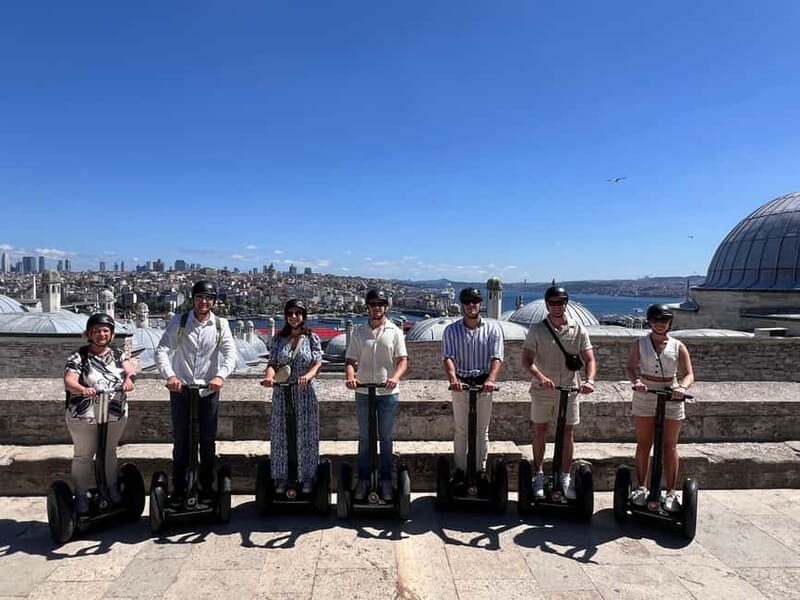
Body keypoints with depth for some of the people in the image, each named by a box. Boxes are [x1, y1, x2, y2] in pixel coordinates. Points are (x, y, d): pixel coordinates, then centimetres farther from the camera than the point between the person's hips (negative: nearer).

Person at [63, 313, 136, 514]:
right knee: (83, 456, 9)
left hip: (116, 415, 3)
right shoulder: (78, 357, -8)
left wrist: (128, 379, -35)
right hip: (84, 417, -3)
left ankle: (112, 489, 34)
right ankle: (81, 496, 23)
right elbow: (69, 381, -21)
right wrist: (83, 389, -42)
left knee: (110, 453, 19)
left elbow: (130, 369, -12)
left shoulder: (118, 355, 4)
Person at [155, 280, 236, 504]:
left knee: (208, 442, 10)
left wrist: (221, 376, -25)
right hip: (181, 390, 0)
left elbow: (230, 353, -8)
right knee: (180, 441, 7)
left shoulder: (220, 325, -2)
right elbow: (161, 350, -7)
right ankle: (178, 490, 20)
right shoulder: (179, 322, -3)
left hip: (209, 391, 1)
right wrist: (169, 375, -23)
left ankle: (207, 488, 24)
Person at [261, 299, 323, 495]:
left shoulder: (312, 338, 2)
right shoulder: (278, 339, 7)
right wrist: (269, 375, -22)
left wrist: (308, 376, -25)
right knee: (281, 435, 6)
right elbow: (273, 363, 0)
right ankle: (281, 478, 19)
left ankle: (307, 478, 17)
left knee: (306, 435, 4)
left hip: (306, 393, -2)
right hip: (282, 393, 2)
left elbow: (317, 363, -5)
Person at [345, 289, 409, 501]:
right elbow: (350, 360, 1)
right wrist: (350, 377, -20)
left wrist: (395, 377, -24)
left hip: (388, 393, -1)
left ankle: (386, 481, 21)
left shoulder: (395, 332, 0)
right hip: (363, 393, 1)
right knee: (364, 438, 10)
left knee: (386, 438, 10)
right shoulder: (358, 332, 4)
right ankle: (363, 480, 22)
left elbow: (403, 360, -5)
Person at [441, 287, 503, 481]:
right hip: (460, 384, 0)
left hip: (483, 384, 0)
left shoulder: (493, 329, 0)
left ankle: (481, 470, 22)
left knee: (482, 431, 9)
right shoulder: (451, 330, 0)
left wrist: (491, 379, -28)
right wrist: (452, 378, -29)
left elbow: (496, 358, -10)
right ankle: (460, 470, 21)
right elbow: (447, 357, -11)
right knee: (460, 430, 8)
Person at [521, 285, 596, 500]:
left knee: (568, 435, 7)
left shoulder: (578, 330, -1)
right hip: (542, 391, -1)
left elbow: (589, 359, -3)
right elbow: (526, 360, -12)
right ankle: (538, 475, 25)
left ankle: (565, 477, 22)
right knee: (540, 433, 10)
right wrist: (540, 376, -30)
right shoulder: (537, 329, -6)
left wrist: (589, 380, -22)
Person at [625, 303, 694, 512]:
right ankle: (641, 488, 22)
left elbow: (688, 374, -6)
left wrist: (682, 387, -27)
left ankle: (671, 493, 17)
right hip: (645, 399, 0)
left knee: (670, 447, 6)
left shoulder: (678, 346, 0)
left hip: (671, 400, 0)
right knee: (643, 444, 9)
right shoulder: (639, 344, 0)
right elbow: (630, 367, -5)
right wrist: (636, 380, -26)